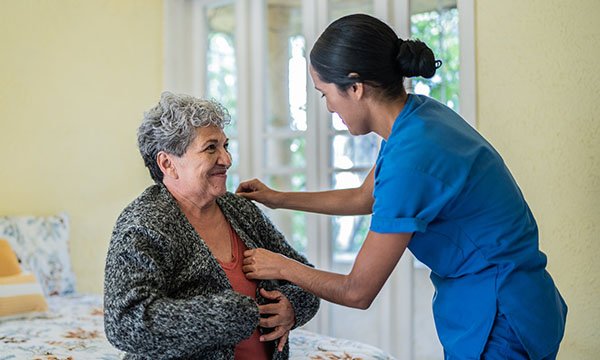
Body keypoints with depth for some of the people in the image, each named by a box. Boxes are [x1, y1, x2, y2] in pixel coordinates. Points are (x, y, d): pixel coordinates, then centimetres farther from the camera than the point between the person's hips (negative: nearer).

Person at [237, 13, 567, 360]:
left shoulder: (411, 158, -27)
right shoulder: (420, 114, 0)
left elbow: (357, 292, -18)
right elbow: (364, 198, 19)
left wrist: (282, 267, -2)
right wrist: (278, 198, 23)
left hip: (500, 323, -8)